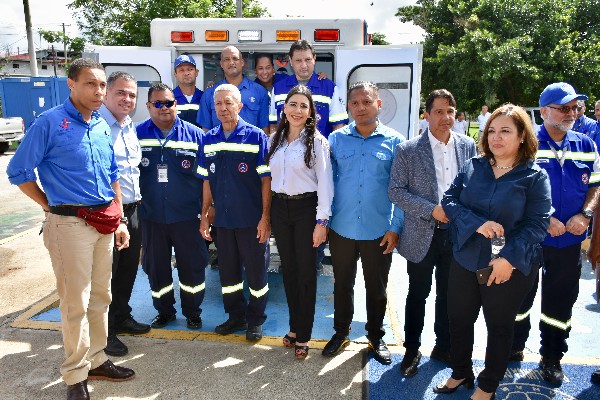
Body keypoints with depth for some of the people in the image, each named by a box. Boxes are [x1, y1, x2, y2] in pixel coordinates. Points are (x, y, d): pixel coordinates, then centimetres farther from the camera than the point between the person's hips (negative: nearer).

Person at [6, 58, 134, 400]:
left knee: (101, 297, 14)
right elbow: (18, 171, -6)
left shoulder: (103, 127, 10)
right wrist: (51, 205, -2)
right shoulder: (50, 123, -9)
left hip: (104, 223, 6)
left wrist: (120, 221, 13)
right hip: (70, 224, -6)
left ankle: (96, 360, 30)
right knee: (76, 303, 2)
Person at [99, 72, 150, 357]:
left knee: (128, 269, 18)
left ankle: (121, 318, 37)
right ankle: (104, 331, 21)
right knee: (105, 273, 5)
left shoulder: (130, 127, 13)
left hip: (131, 210, 8)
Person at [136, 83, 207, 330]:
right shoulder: (138, 134, 2)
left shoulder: (194, 134, 0)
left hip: (187, 216, -1)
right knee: (156, 267, 14)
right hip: (151, 217, 2)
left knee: (192, 266, 8)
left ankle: (192, 312, 29)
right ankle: (164, 311, 34)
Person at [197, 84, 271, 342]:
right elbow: (207, 180, 11)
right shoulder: (209, 139, 7)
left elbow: (266, 179, -9)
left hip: (251, 219, -4)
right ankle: (236, 316, 33)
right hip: (223, 218, 4)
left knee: (255, 270, 7)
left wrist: (265, 217, -13)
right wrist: (204, 215, 8)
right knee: (227, 270, 15)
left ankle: (255, 320, 25)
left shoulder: (256, 136, -7)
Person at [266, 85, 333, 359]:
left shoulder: (317, 141, -8)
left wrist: (322, 221, -15)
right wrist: (267, 213, 9)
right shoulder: (274, 139, 7)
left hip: (306, 208, -5)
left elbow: (325, 183, -11)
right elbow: (269, 175, 12)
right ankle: (295, 325, 30)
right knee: (289, 269, 14)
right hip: (280, 207, 5)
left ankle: (303, 335, 18)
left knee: (306, 272, 3)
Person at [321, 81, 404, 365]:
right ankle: (340, 333, 37)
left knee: (377, 288, 15)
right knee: (342, 285, 16)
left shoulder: (394, 142, -3)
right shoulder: (336, 139, 1)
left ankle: (376, 337, 36)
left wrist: (395, 227, -6)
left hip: (379, 232, -1)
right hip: (342, 229, 1)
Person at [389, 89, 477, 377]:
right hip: (422, 235, -3)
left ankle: (444, 347, 36)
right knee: (418, 294, 11)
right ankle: (412, 350, 29)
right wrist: (431, 210, -18)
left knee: (448, 294, 16)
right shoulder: (408, 150, -9)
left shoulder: (468, 145, 2)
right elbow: (396, 191, -10)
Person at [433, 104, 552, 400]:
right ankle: (460, 373, 40)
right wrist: (478, 223, -21)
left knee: (499, 325, 14)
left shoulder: (535, 176, -8)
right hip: (465, 260, 4)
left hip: (510, 267, -3)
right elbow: (449, 200, -4)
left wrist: (509, 258, -23)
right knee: (459, 319, 15)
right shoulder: (472, 168, 1)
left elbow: (538, 223, -13)